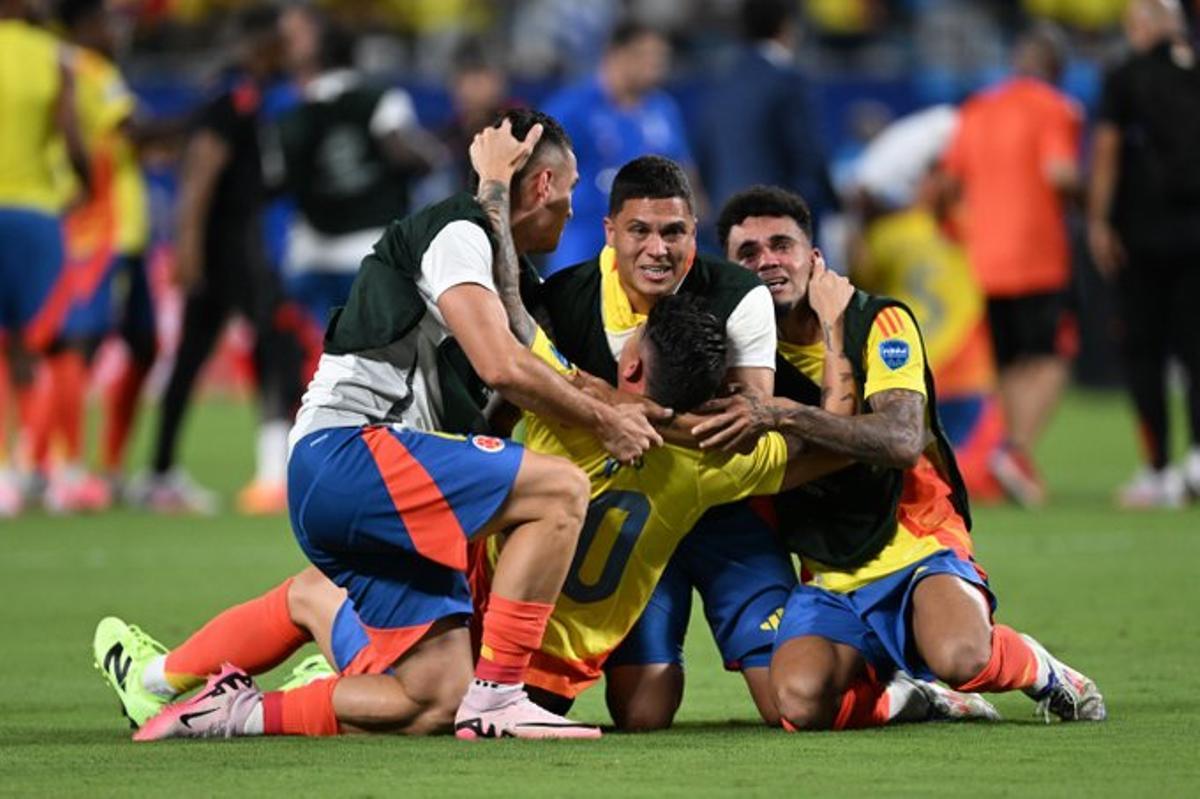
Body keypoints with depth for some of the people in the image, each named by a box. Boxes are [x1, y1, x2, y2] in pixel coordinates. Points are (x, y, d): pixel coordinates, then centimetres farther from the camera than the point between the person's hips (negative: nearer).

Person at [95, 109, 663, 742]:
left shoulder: (478, 239, 28)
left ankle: (234, 711, 3)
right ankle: (496, 696, -21)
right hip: (347, 452, -10)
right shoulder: (458, 232, -3)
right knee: (560, 489, -20)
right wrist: (602, 421, -3)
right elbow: (502, 366, -14)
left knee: (435, 702, -1)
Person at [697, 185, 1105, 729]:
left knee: (959, 657, -36)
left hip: (919, 553, -3)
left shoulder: (877, 323, -4)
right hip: (829, 579, 3)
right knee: (800, 704, -29)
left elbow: (902, 440, -21)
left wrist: (783, 414, -32)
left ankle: (1043, 671, 1)